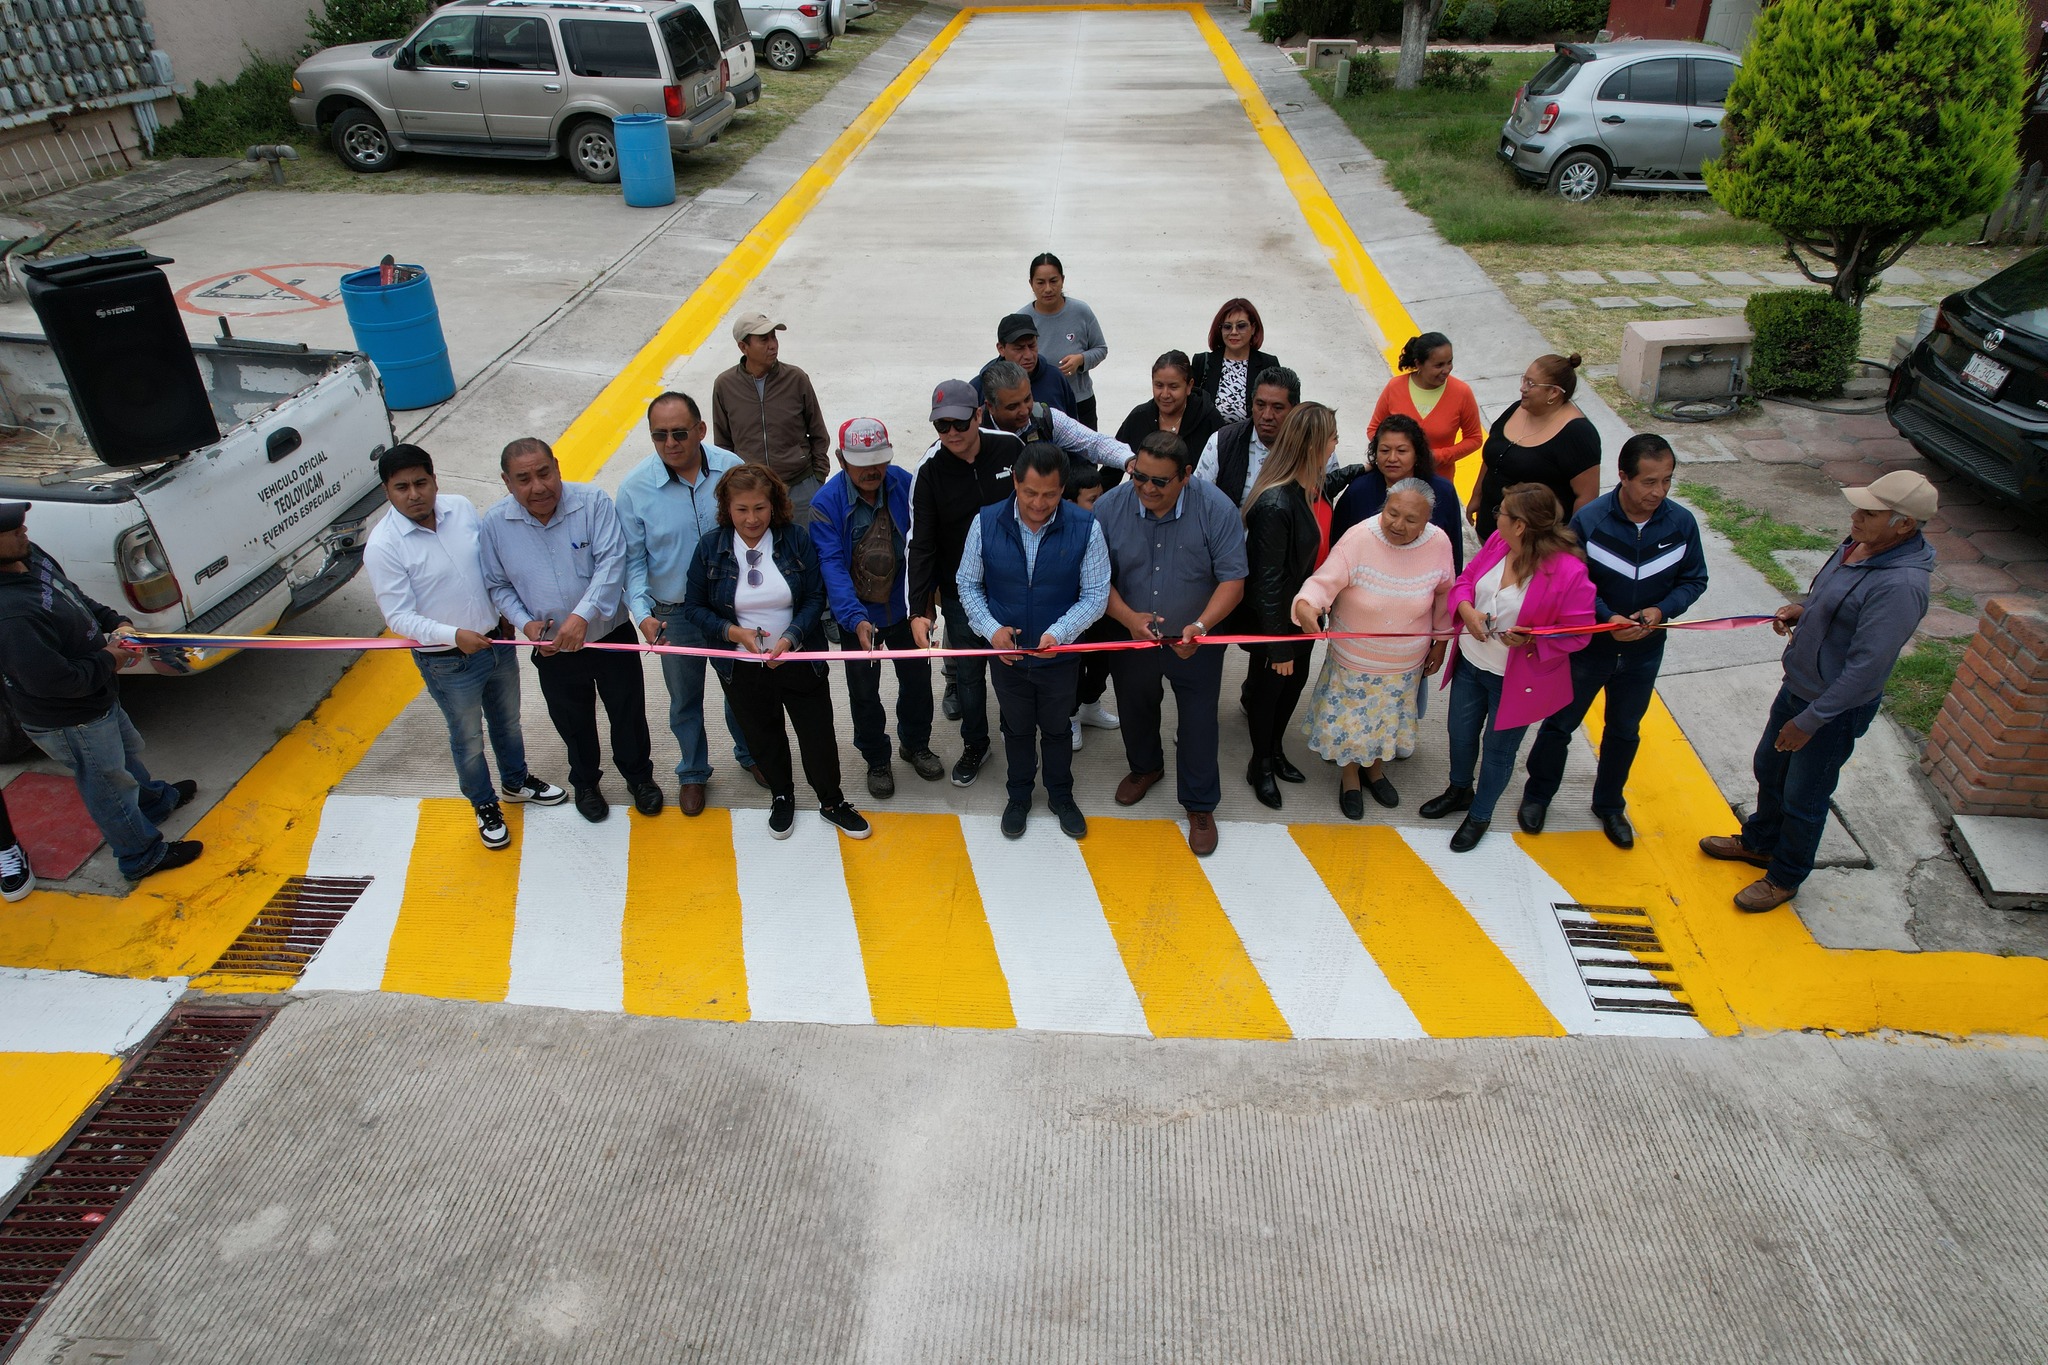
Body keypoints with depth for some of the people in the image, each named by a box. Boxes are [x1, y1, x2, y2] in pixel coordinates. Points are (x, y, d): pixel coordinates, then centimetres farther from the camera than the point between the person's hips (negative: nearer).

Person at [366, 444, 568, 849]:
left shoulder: (461, 507, -7)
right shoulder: (382, 546, -20)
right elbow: (399, 617, -20)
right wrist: (454, 635, -34)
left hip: (497, 641, 5)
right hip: (448, 663, -4)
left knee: (508, 721, 25)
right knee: (468, 738, 16)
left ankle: (516, 781, 51)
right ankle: (485, 805, 39)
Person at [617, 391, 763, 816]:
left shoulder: (732, 469, -14)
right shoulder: (635, 487, -16)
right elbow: (632, 559, -8)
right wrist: (643, 613, -21)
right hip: (675, 614, -1)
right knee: (685, 699, 18)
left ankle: (750, 753, 48)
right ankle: (692, 773, 41)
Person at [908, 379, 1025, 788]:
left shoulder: (1011, 448, -10)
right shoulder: (930, 471, -13)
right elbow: (921, 543, -13)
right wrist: (919, 609, -20)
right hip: (961, 592, -1)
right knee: (968, 673, 9)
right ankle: (975, 746, 32)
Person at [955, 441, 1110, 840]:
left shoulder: (1084, 529, -18)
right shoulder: (986, 523, -14)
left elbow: (1095, 594, -11)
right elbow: (968, 583, -2)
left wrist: (1059, 632, -26)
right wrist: (991, 628, -17)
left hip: (1060, 656, -1)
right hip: (1007, 654, 1)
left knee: (1057, 729, 21)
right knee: (1017, 729, 22)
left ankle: (1061, 796, 44)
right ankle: (1019, 796, 45)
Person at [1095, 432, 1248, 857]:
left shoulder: (1216, 509, -22)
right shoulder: (1109, 507, -16)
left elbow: (1232, 579, -18)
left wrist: (1201, 625, -34)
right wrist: (1129, 617, -28)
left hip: (1195, 644, -2)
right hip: (1131, 637, 3)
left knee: (1198, 724, 8)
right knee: (1135, 710, 25)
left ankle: (1200, 806, 30)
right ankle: (1145, 767, 55)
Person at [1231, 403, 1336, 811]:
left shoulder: (1313, 486, -7)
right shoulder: (1274, 504, -33)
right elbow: (1266, 580, -26)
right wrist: (1278, 644, -21)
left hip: (1305, 611, 8)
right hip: (1276, 618, -8)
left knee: (1295, 680, 24)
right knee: (1270, 687, 15)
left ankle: (1275, 750, 49)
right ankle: (1260, 765, 40)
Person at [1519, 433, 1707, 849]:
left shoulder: (1681, 523, -13)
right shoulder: (1590, 520, -21)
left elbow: (1694, 580, -2)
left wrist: (1661, 610, -20)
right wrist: (1607, 618, -27)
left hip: (1643, 653, 3)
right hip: (1587, 645, -3)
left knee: (1624, 732, 20)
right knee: (1560, 723, 13)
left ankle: (1609, 805, 41)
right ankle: (1537, 795, 36)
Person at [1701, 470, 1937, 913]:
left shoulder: (1900, 586, -32)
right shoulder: (1859, 544, -4)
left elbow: (1865, 668, -29)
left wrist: (1810, 720, -23)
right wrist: (1801, 608, -5)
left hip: (1837, 707, -8)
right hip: (1798, 684, 9)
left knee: (1803, 798, 11)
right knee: (1768, 768, 25)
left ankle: (1785, 877, 34)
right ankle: (1758, 842, 49)